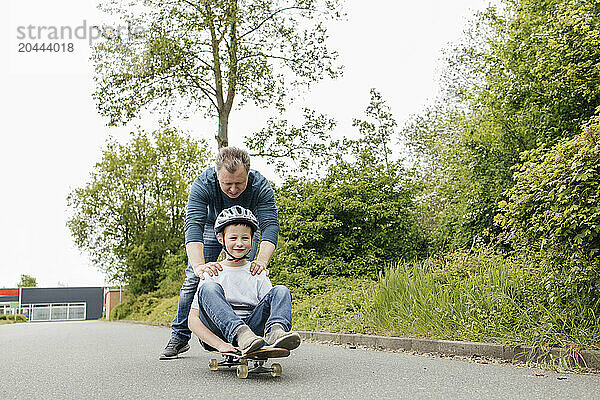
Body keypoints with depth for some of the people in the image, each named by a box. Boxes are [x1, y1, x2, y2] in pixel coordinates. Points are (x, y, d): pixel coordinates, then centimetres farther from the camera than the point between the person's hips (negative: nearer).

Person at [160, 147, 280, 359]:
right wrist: (199, 265, -60)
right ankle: (180, 336, 7)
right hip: (211, 226, 0)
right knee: (194, 277, -5)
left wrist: (261, 261, -60)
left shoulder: (260, 186, -35)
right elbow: (193, 226, -45)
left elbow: (270, 226, -41)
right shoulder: (203, 184, -36)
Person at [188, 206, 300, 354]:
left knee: (281, 291, -15)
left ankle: (275, 332, -44)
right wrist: (220, 344, -21)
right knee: (208, 288, -26)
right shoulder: (213, 273, 6)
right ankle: (240, 333, -46)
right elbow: (193, 320, -3)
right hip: (218, 334, -2)